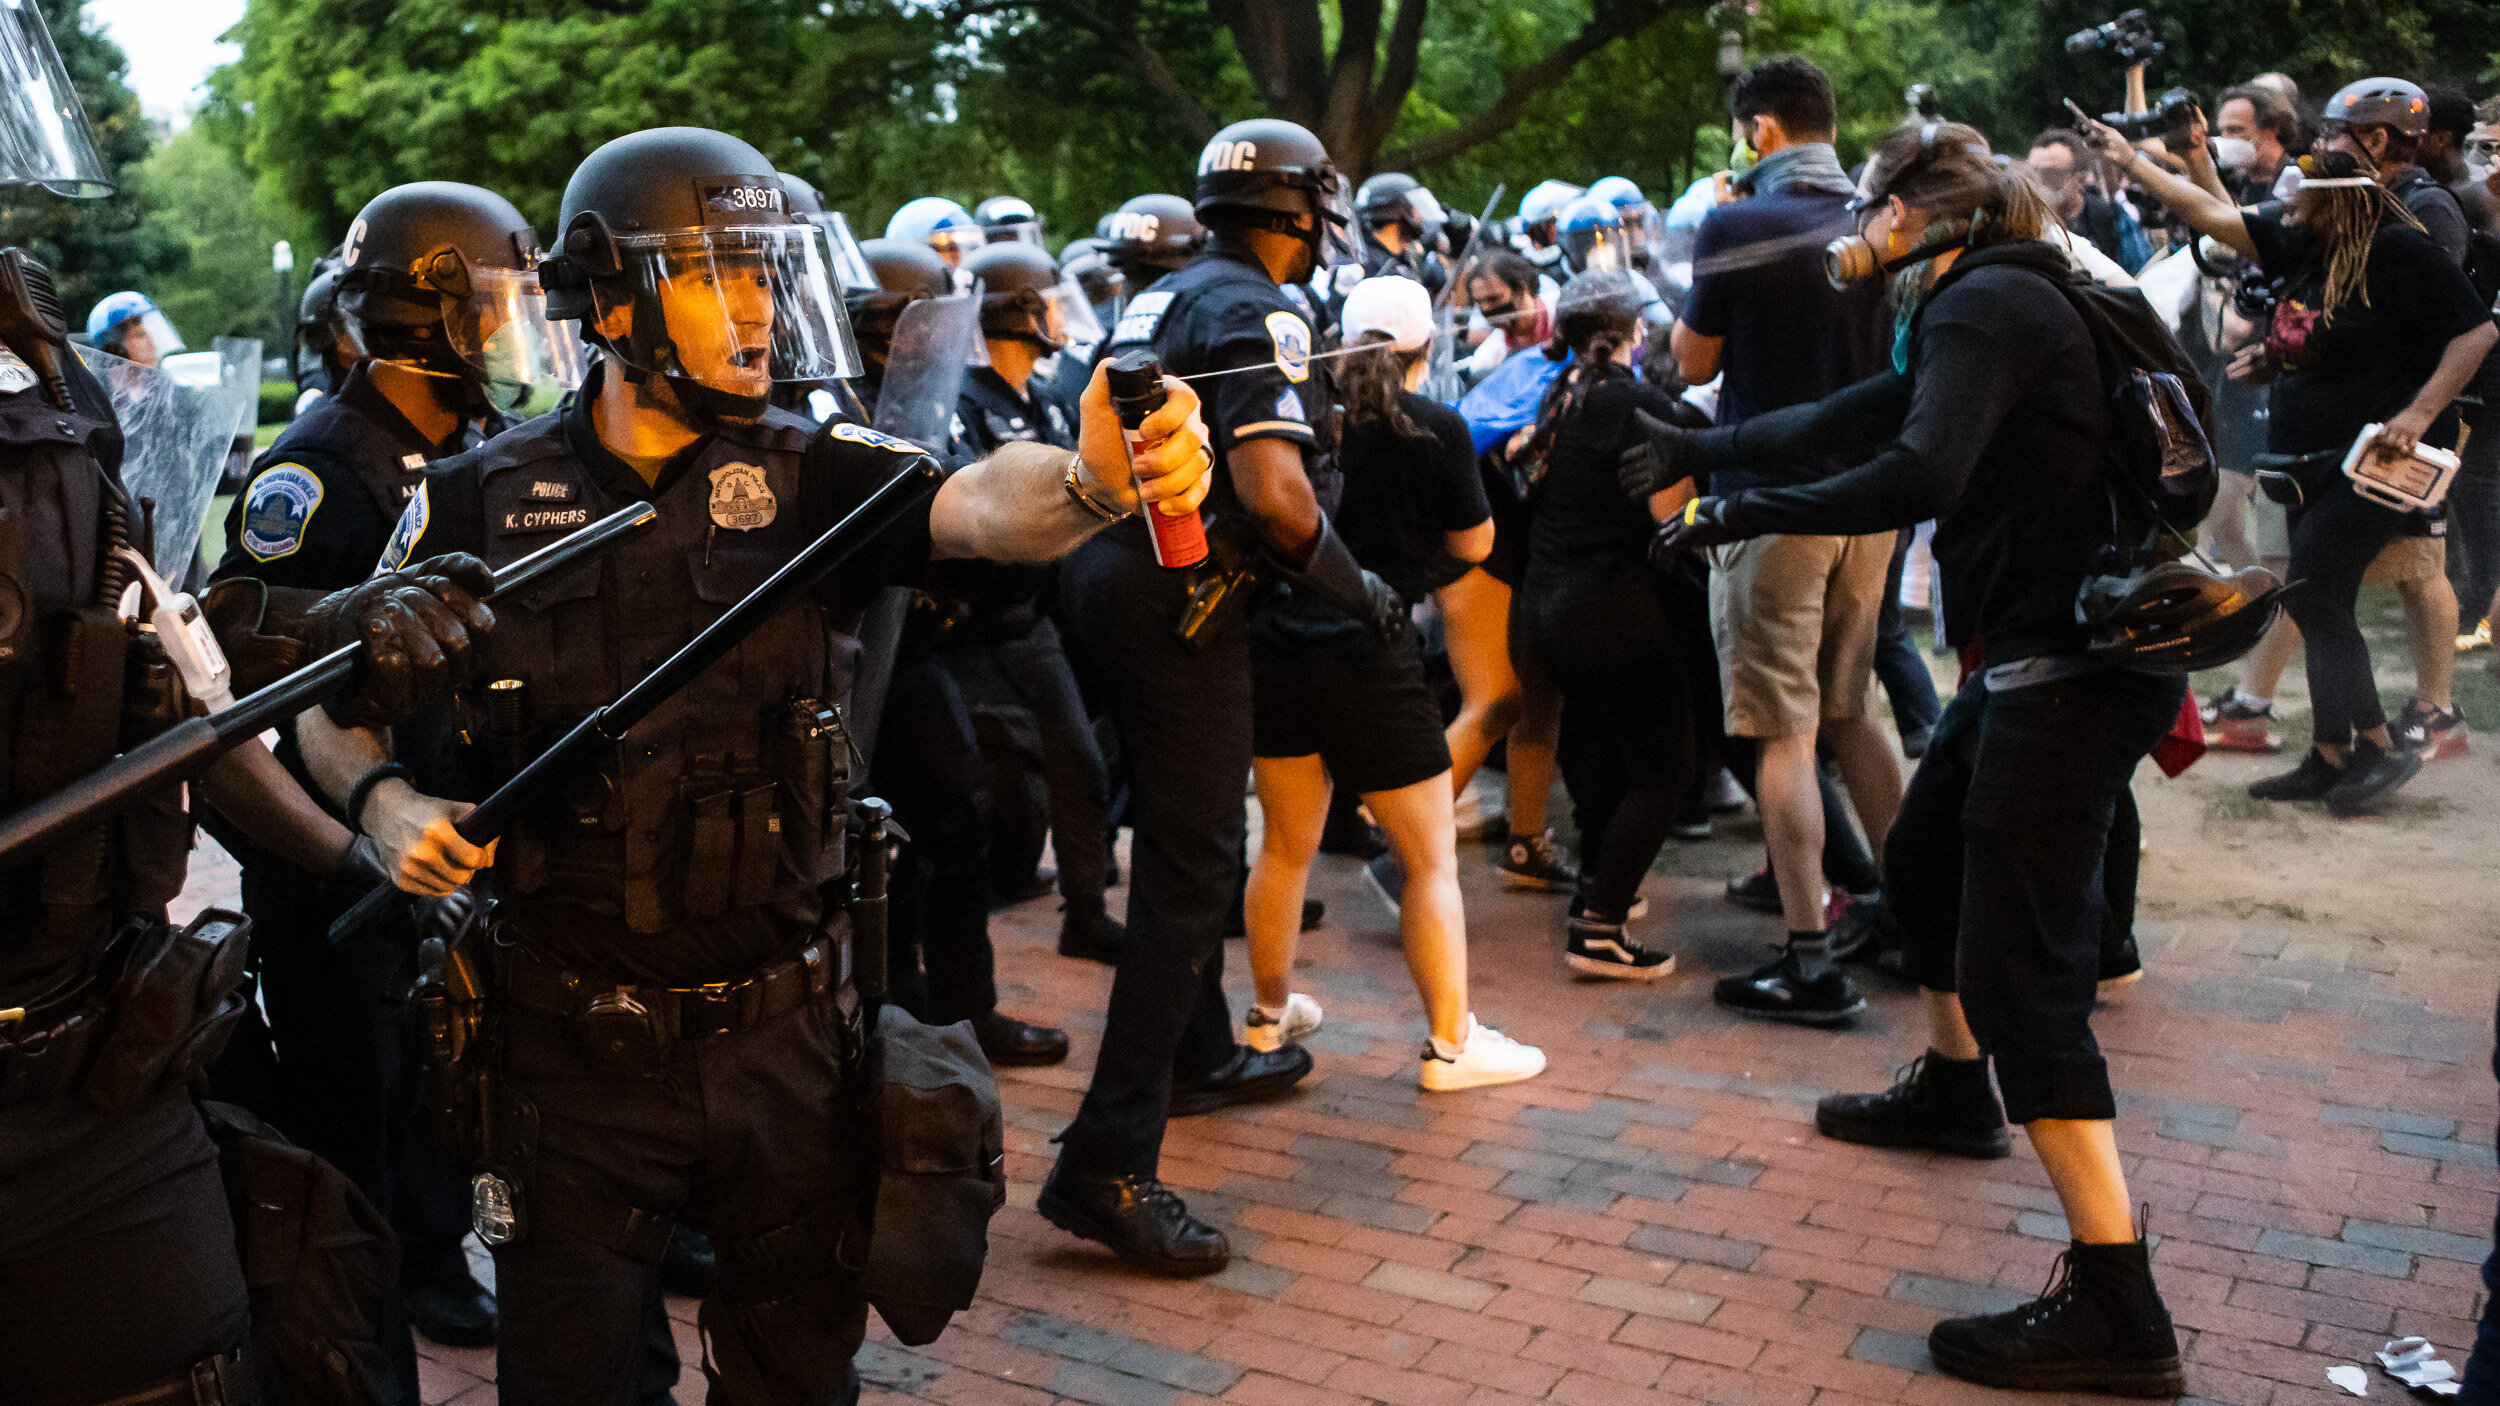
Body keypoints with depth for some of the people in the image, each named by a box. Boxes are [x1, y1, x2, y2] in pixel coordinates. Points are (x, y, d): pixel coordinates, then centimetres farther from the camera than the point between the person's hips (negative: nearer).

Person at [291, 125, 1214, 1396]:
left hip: (782, 1036, 1)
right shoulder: (481, 503, -3)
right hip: (573, 1047, 0)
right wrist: (386, 800, -13)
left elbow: (976, 503, -24)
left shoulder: (807, 474, -4)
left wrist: (1093, 482, -45)